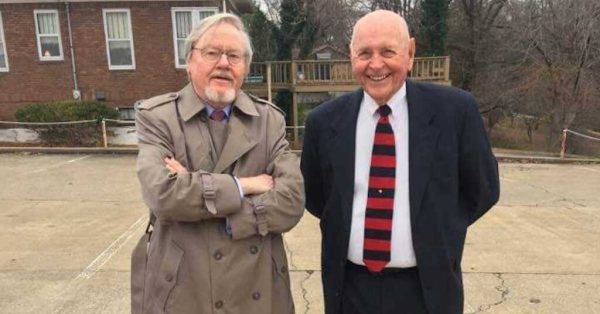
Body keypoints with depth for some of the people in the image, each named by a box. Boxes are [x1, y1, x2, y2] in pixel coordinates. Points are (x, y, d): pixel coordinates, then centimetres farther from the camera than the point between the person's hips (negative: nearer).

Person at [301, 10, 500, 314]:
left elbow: (482, 190, 1)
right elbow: (312, 194, 9)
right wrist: (345, 226, 1)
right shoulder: (324, 120, -5)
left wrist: (438, 234, -2)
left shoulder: (455, 110, -10)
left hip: (426, 288, -1)